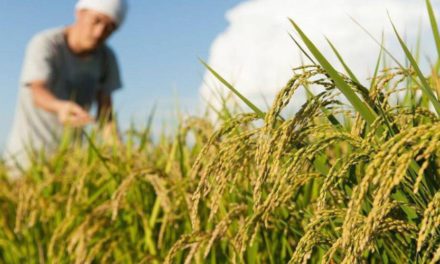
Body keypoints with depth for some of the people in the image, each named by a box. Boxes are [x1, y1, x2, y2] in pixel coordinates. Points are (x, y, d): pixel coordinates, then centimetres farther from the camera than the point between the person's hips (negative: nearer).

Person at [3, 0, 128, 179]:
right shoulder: (45, 44, -16)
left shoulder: (106, 57, -2)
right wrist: (61, 106, -53)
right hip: (30, 152, -3)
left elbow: (105, 104, 0)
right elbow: (38, 92, -32)